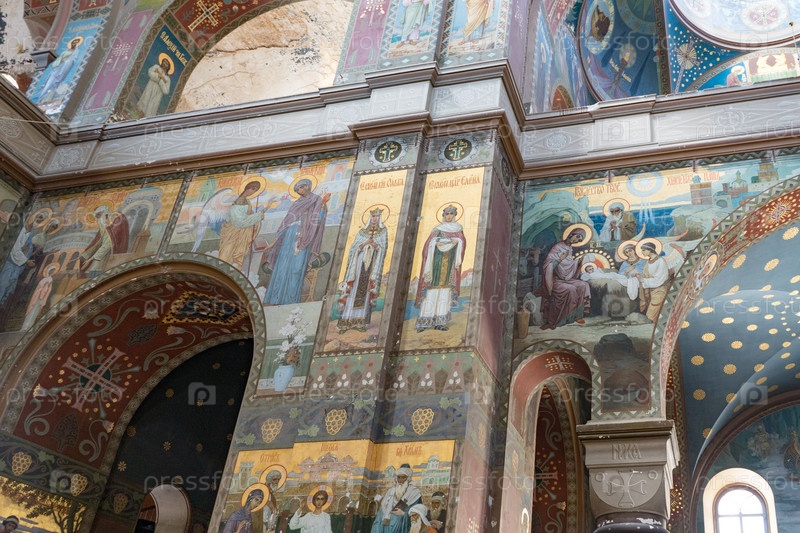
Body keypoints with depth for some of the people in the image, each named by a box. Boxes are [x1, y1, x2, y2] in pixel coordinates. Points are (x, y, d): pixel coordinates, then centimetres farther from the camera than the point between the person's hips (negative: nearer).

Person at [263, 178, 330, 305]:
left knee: (296, 266, -12)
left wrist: (324, 204, -19)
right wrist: (279, 237, 11)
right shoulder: (297, 204, 23)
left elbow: (317, 219, -6)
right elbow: (287, 222, 20)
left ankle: (291, 300, -13)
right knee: (283, 265, -2)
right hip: (290, 236, 6)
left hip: (303, 238, -5)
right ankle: (278, 298, -3)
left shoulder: (317, 200, 7)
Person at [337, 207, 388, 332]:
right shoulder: (362, 231, 13)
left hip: (373, 263, 0)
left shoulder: (383, 231, 11)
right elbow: (354, 247, 5)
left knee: (366, 292, -6)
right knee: (354, 291, -6)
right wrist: (365, 243, -10)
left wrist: (375, 244, -16)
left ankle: (361, 321, -6)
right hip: (360, 261, 1)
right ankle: (346, 321, -8)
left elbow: (383, 247, 1)